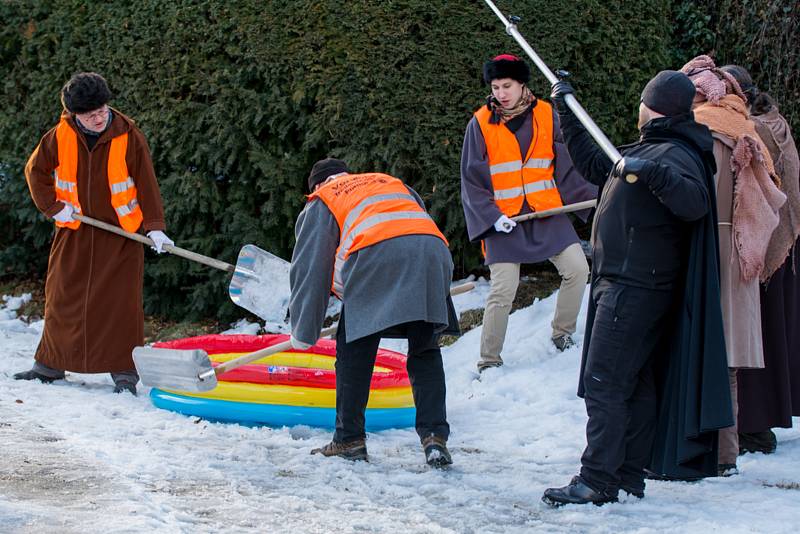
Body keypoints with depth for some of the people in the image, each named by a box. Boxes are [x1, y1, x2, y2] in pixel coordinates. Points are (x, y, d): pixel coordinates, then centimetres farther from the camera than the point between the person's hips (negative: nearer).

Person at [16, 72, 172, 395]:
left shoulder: (129, 137, -12)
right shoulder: (60, 137, -7)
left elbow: (147, 184, -8)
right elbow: (36, 171, 8)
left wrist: (154, 226, -14)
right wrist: (53, 206, -1)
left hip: (122, 234, -3)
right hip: (74, 233, 3)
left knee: (121, 301, -8)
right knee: (62, 297, 9)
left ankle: (124, 371, -2)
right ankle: (50, 365, 21)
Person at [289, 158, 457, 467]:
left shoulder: (322, 201, 28)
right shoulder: (395, 184, 40)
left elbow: (309, 268, 23)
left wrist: (304, 334, 27)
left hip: (376, 256, -4)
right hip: (432, 250, 4)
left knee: (354, 350, 10)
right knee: (425, 352, 15)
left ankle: (350, 440, 11)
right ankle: (434, 436, 3)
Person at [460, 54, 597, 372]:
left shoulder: (546, 117, 3)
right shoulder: (481, 124, -2)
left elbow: (566, 170, 6)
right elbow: (472, 181, -1)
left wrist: (595, 197, -6)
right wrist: (491, 216, -14)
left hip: (547, 212, 2)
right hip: (503, 219, -2)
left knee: (577, 268, -9)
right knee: (503, 290, -8)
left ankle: (562, 334, 13)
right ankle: (489, 361, 6)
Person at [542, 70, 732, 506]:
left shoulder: (673, 155, -14)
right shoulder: (647, 150, 18)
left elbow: (695, 202, -33)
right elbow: (593, 164, 34)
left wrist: (652, 172, -45)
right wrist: (566, 111, 36)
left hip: (634, 287, -11)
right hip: (622, 284, 11)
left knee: (603, 383, -12)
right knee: (637, 384, 12)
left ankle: (598, 480, -14)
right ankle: (629, 477, 17)